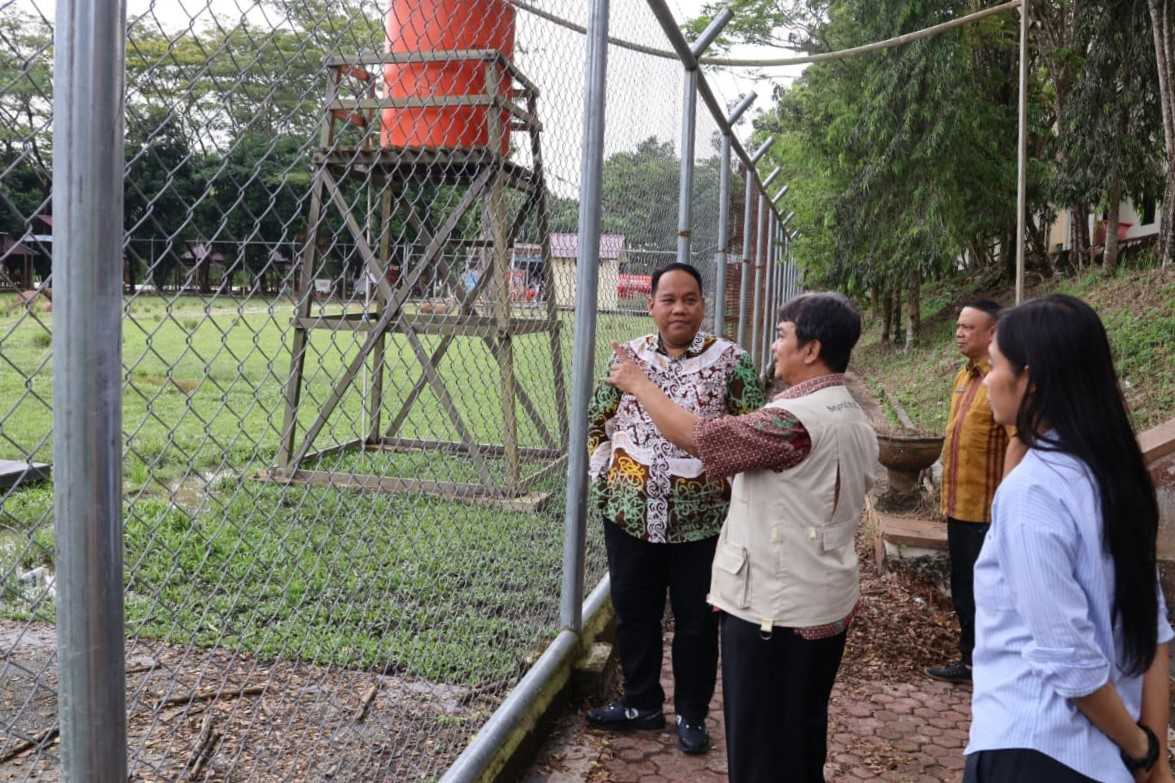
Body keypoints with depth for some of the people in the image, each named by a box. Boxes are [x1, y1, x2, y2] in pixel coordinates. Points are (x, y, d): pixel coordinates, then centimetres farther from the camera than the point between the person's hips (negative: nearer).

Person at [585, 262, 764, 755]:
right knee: (633, 613, 15)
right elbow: (598, 420, 12)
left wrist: (736, 492, -6)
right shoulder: (628, 355, 3)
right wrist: (604, 476, 6)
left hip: (701, 519, -2)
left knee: (696, 621, 11)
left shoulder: (730, 360, -5)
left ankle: (692, 714, 30)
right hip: (629, 513, 3)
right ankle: (641, 703, 35)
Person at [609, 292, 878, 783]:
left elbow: (694, 437, -21)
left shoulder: (796, 419, -24)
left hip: (774, 609, -9)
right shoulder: (856, 422, 8)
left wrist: (638, 383, -6)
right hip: (826, 606, 9)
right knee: (802, 742, 22)